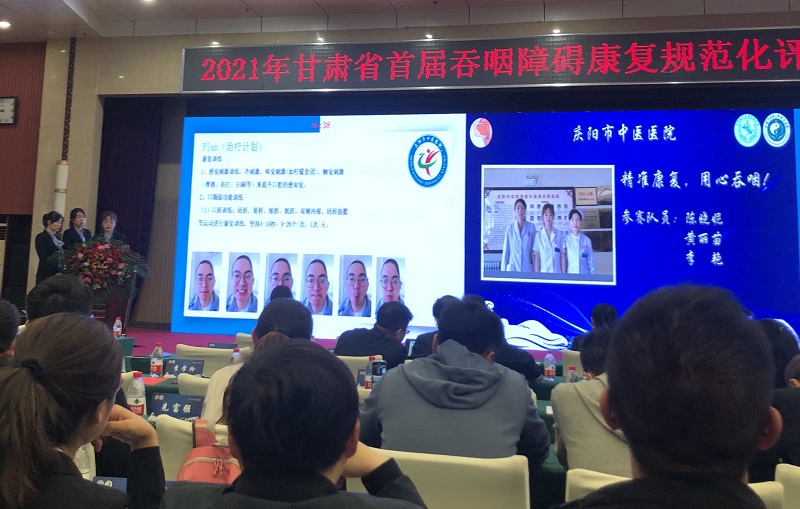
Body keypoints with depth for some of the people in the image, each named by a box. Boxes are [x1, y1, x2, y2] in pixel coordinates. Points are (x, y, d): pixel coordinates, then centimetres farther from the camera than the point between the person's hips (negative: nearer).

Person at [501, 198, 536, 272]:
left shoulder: (531, 227, 2)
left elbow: (534, 250, 7)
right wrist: (503, 269, 3)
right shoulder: (510, 228, 2)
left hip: (527, 268, 0)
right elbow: (506, 250, 5)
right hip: (512, 268, 0)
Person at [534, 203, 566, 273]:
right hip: (543, 273, -1)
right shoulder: (538, 235, 3)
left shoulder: (560, 234, 6)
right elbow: (536, 258, 2)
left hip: (557, 273, 1)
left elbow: (563, 257, 7)